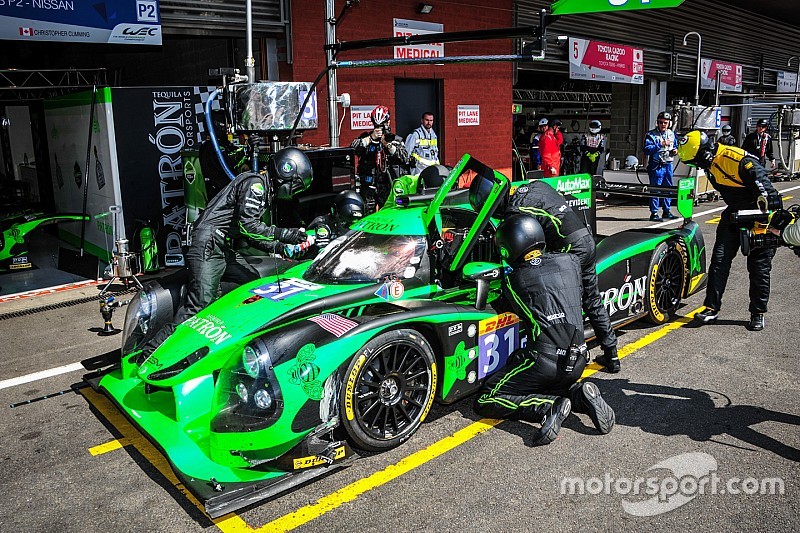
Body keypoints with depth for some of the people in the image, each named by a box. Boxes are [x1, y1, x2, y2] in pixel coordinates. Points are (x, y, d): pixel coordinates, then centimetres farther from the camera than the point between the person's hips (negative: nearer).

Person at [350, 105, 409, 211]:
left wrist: (389, 145, -12)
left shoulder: (396, 140, 10)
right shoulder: (366, 137, 9)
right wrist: (371, 138, -13)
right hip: (369, 185, 0)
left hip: (389, 186, 0)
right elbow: (352, 148, -9)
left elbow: (405, 158, -4)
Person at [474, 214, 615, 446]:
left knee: (485, 402, 4)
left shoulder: (512, 281, -1)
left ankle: (548, 408, -14)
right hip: (578, 361, 6)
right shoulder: (570, 261, 9)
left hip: (545, 361, -5)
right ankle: (579, 396, 5)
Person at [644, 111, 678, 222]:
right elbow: (647, 150, -18)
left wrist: (675, 150, 5)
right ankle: (654, 213, -2)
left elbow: (675, 145, 28)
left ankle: (666, 211, 23)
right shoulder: (651, 135, -7)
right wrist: (661, 145, -23)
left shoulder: (671, 134, 14)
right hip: (656, 166, -6)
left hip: (668, 165, 6)